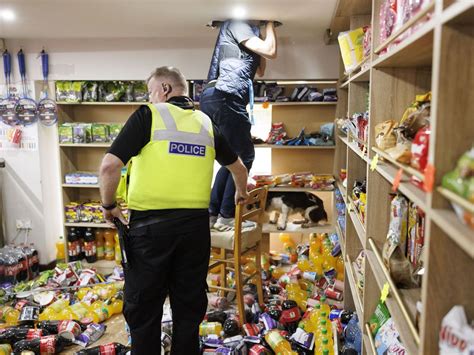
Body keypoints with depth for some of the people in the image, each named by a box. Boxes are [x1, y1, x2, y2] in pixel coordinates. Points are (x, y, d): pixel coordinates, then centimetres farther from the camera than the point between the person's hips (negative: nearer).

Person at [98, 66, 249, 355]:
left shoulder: (148, 115, -2)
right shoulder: (206, 123, 13)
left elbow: (110, 166, -11)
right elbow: (238, 167, 25)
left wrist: (108, 205, 5)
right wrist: (241, 192, 44)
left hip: (151, 223, -4)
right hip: (196, 223, 4)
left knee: (144, 307, 11)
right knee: (190, 304, 17)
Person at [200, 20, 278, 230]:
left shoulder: (244, 30, 31)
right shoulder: (236, 24, 3)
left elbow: (260, 71, 33)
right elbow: (270, 52, -6)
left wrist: (265, 32, 30)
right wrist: (269, 25, 12)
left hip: (213, 98, 10)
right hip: (225, 98, -10)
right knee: (244, 157, -2)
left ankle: (212, 213, 13)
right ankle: (226, 216, -1)